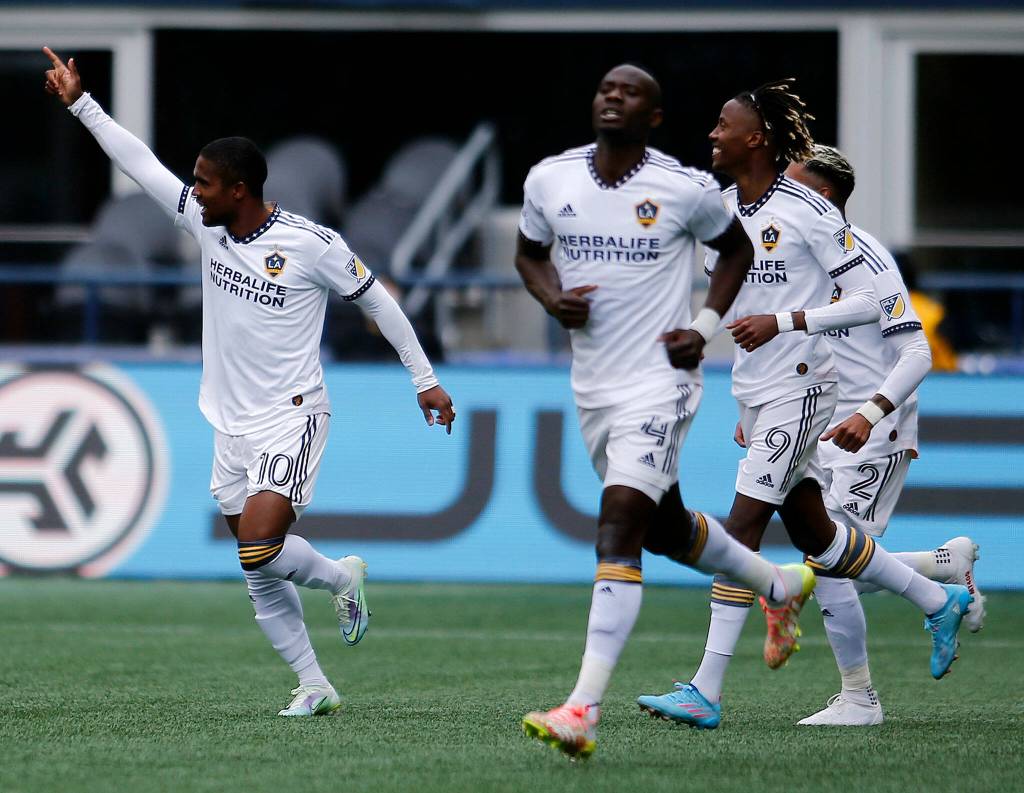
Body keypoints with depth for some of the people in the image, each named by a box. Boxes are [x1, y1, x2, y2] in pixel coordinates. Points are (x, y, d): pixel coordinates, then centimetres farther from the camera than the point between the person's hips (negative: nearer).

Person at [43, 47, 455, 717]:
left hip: (291, 419, -7)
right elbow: (141, 164, 8)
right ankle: (314, 687, 13)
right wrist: (80, 103, 6)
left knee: (259, 549, -22)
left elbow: (377, 300, -4)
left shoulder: (309, 244, -14)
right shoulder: (206, 223, 3)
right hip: (232, 426, 7)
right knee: (259, 576, 4)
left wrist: (425, 379, -1)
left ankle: (343, 577, 8)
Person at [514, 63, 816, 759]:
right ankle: (781, 585, 50)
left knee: (619, 528, -19)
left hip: (659, 380, -6)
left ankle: (583, 712, -26)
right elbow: (530, 252, 17)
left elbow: (736, 249, 9)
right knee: (667, 529, 20)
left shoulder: (687, 190, -9)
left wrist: (705, 328, -4)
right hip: (593, 384, 6)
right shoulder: (550, 179, 1)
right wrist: (554, 298, -4)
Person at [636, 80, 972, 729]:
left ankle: (707, 693, -14)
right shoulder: (720, 208, 8)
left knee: (743, 525, -13)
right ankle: (940, 601, 33)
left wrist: (781, 323, -22)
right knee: (814, 534, 14)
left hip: (800, 388, -8)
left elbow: (867, 301, -14)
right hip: (753, 394, 8)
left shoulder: (807, 209, -14)